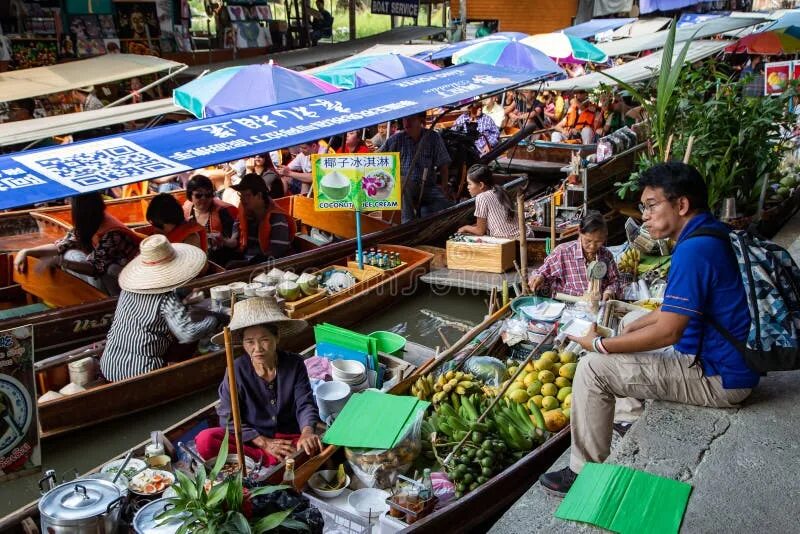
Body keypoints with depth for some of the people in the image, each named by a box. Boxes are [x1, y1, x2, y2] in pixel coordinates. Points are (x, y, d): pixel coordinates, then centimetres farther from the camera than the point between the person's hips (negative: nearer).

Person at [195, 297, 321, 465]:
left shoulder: (295, 364, -5)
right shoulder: (236, 370, -9)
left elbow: (305, 404, -8)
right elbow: (228, 418, -9)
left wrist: (307, 432, -31)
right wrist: (264, 443, -19)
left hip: (290, 437, 0)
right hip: (252, 438, 0)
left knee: (314, 448, -32)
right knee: (205, 441, -28)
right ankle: (272, 460, -27)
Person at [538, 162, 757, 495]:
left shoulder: (693, 250, -24)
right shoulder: (711, 234, 9)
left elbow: (667, 332, -26)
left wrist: (599, 344, -16)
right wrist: (629, 329, 10)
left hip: (717, 379, -10)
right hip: (728, 362, 11)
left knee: (593, 368, -12)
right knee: (628, 346, 25)